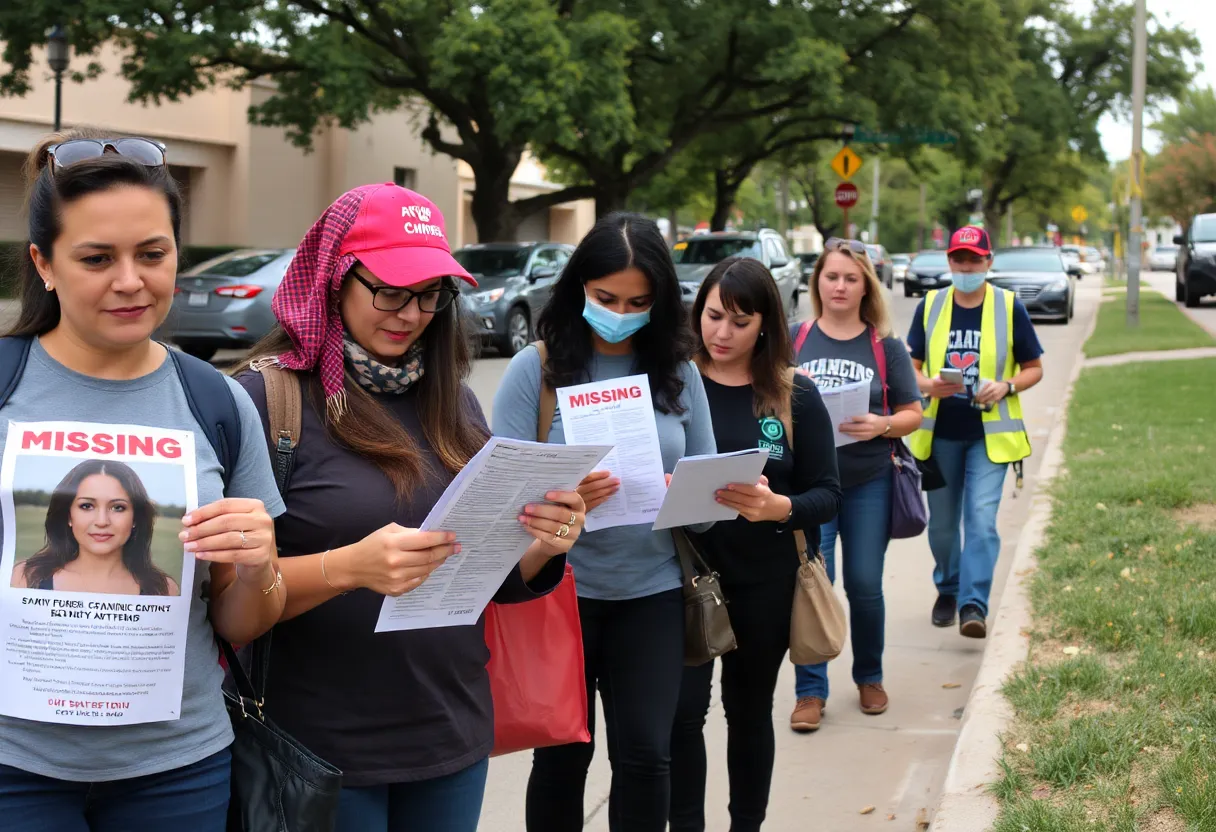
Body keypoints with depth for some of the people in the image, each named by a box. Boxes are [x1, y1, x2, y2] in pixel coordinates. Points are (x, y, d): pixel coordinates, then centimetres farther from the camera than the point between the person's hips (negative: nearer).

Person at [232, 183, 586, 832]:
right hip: (324, 753, -6)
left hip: (455, 739, 6)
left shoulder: (451, 401, 8)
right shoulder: (270, 395, -11)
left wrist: (544, 545, -9)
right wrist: (348, 567, -29)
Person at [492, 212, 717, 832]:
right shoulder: (535, 369, -5)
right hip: (558, 590, -2)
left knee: (646, 756, 0)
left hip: (651, 591, 2)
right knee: (562, 755, 8)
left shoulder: (678, 373, 3)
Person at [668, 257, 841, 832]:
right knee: (684, 708, -6)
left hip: (763, 582, 1)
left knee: (750, 709, 13)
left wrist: (779, 508, -23)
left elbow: (827, 494, -3)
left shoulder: (797, 398, -1)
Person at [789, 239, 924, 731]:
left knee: (864, 584, 7)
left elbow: (913, 414, 4)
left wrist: (882, 425, -16)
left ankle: (869, 678, 28)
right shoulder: (793, 340, 3)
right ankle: (810, 691, 4)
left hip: (869, 483, 1)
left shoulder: (886, 347, 3)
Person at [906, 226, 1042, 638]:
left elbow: (1034, 368, 5)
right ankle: (948, 589, 33)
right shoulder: (929, 306, 4)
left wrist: (1007, 387, -15)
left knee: (981, 519, -14)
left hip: (989, 433, -2)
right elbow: (911, 366, 8)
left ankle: (974, 605, -13)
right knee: (942, 523, 11)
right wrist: (927, 384, -14)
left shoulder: (1009, 307, -1)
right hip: (940, 433, 2)